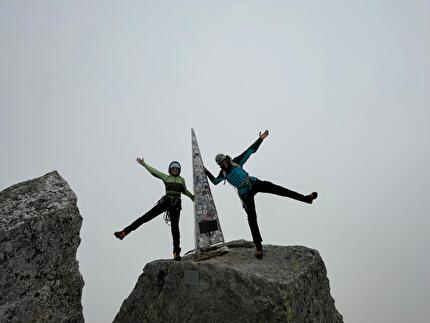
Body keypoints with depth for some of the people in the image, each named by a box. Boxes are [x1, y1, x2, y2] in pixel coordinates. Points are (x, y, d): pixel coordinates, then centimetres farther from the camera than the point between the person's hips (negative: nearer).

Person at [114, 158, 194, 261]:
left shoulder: (182, 180, 14)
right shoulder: (166, 177, 11)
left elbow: (184, 191, 30)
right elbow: (154, 171, 8)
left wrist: (193, 197, 31)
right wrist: (144, 164, 6)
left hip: (176, 204, 0)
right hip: (165, 201, 0)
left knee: (175, 226, -6)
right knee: (146, 216, -7)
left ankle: (176, 252, -3)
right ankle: (125, 231, -5)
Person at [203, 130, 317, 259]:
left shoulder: (236, 162, 8)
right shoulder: (223, 173, 11)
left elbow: (250, 151, 8)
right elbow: (214, 181, 29)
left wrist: (260, 139, 3)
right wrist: (206, 172, 19)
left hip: (255, 183, 1)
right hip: (245, 194, 0)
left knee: (277, 189, -18)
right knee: (252, 219, -6)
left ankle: (305, 198, -16)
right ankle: (258, 246, 0)